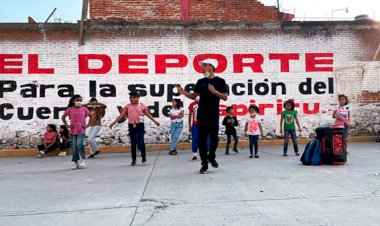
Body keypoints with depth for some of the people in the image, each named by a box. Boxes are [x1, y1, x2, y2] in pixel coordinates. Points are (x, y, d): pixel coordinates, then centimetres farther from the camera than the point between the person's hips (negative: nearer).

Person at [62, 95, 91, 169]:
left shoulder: (84, 109, 0)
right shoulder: (70, 109, 0)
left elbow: (91, 117, 9)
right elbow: (63, 117, 13)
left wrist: (87, 125, 2)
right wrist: (67, 125, 4)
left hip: (81, 130, -2)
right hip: (73, 130, 2)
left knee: (79, 144, -21)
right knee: (74, 147, 3)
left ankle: (83, 159, -3)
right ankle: (75, 162, 16)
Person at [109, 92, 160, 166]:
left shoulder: (142, 106, 3)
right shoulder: (127, 107, 4)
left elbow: (148, 114, 7)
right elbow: (121, 115, 2)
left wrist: (155, 121, 1)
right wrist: (113, 123, -3)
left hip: (140, 125, -1)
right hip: (131, 125, 1)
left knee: (140, 142, -11)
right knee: (133, 143, 6)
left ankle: (144, 156, 13)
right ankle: (133, 160, 16)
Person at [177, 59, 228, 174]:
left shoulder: (220, 81, 1)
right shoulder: (201, 81, 12)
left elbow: (225, 97, -1)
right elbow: (194, 96, 16)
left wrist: (214, 91, -17)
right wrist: (184, 92, -2)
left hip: (213, 115, -3)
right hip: (201, 115, 3)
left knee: (214, 138, -1)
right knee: (202, 140, 3)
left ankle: (211, 157, 26)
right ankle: (204, 163, 12)